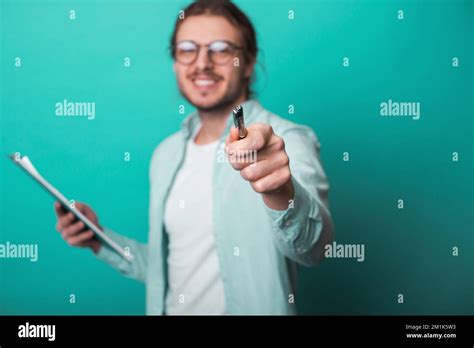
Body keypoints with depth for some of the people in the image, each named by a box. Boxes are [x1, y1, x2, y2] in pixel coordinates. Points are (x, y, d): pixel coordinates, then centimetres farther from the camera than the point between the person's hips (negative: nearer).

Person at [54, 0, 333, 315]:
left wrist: (281, 195, -53)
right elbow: (167, 267, 9)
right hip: (173, 308, 5)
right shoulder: (167, 154, 1)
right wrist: (101, 241, -5)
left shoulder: (288, 141, -18)